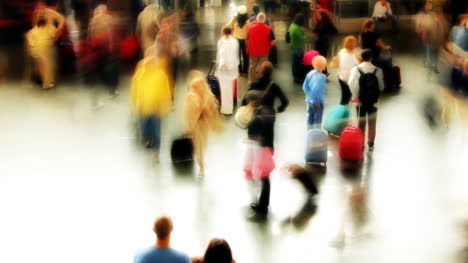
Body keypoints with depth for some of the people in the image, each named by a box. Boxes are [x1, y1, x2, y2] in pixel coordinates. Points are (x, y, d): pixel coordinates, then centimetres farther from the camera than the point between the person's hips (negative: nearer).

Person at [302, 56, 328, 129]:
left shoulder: (310, 73, 1)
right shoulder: (321, 76, -21)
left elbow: (305, 87, 1)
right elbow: (316, 89, -29)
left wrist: (310, 95, 3)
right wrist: (317, 100, -17)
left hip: (310, 100, 7)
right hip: (317, 102, -7)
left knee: (310, 119, 17)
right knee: (317, 120, 6)